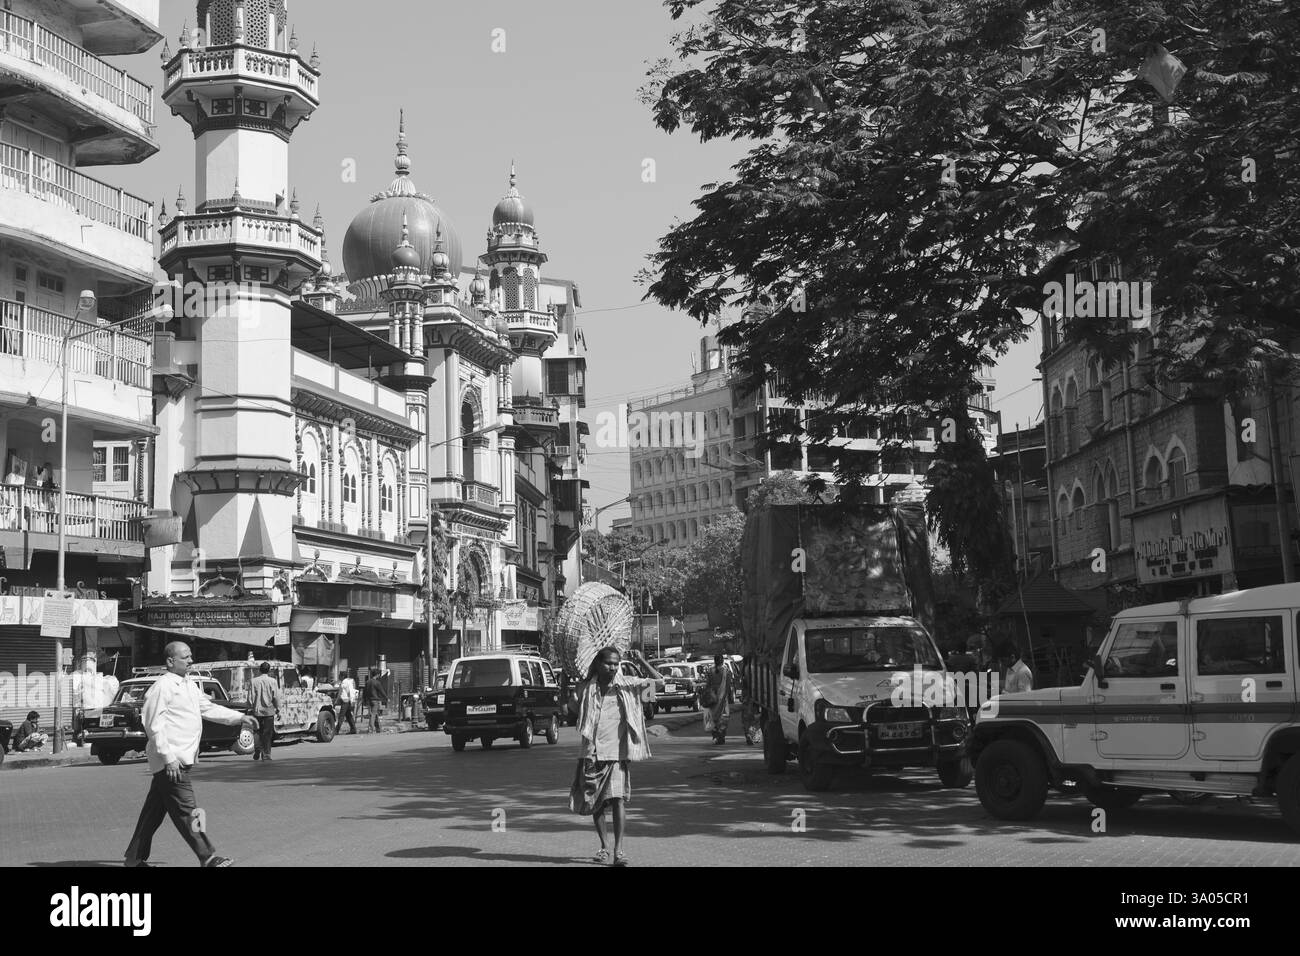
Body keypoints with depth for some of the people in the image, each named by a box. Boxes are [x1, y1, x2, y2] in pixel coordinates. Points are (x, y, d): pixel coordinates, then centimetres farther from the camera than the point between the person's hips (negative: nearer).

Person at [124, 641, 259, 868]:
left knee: (155, 809, 14)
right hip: (171, 762, -10)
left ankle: (135, 858, 22)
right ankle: (207, 858, -5)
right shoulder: (162, 687, -13)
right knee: (186, 812, -7)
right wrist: (169, 758, -20)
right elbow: (154, 726, -16)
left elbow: (209, 708, 24)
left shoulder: (189, 686, 16)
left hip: (181, 759, 10)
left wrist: (240, 718, 15)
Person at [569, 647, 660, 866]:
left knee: (618, 799, -14)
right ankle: (604, 847, 21)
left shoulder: (627, 685, 1)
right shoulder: (586, 688, 6)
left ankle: (618, 849, -13)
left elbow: (658, 680, -5)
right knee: (594, 802, 6)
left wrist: (642, 661, -17)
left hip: (618, 752, -2)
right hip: (592, 753, 2)